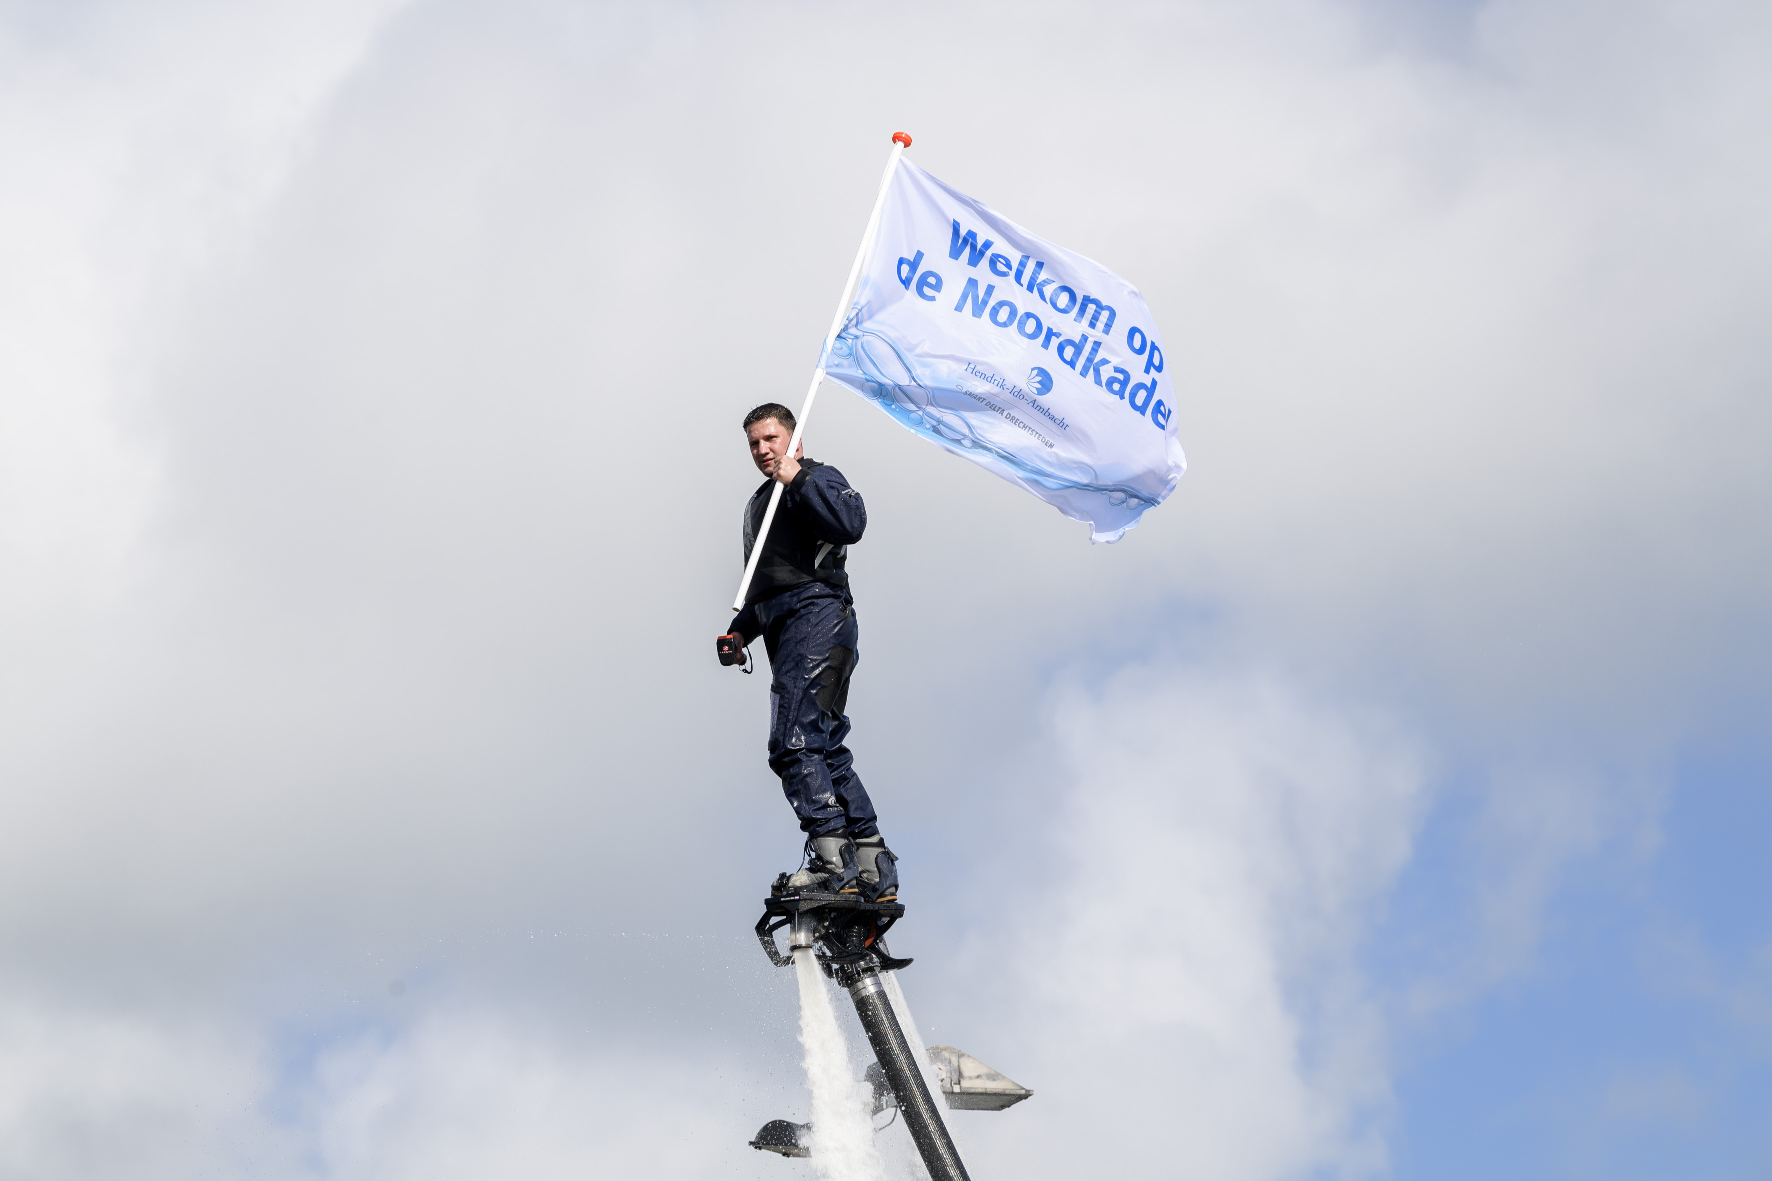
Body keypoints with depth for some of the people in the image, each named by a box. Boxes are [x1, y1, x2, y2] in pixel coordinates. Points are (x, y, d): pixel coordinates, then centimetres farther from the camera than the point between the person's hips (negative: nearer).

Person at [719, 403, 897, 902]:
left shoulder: (819, 478, 5)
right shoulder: (759, 505, 30)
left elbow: (851, 524, -16)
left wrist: (798, 479, -16)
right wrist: (740, 631, 17)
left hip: (817, 614, -9)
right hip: (783, 629, 9)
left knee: (794, 743, -22)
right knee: (826, 748, 4)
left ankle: (833, 859, -28)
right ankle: (875, 868, 3)